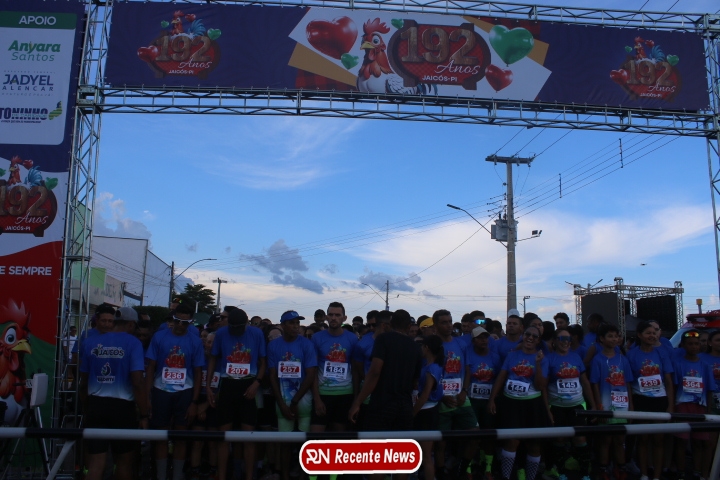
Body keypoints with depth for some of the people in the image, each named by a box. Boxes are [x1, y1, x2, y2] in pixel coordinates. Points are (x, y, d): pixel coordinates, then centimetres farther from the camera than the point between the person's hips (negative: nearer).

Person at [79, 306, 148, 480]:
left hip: (95, 405, 3)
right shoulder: (132, 343, -7)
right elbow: (137, 382, -14)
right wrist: (143, 415, -9)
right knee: (124, 461, 14)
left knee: (96, 463, 4)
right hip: (122, 407, -3)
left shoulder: (91, 343, 7)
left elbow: (83, 383, 13)